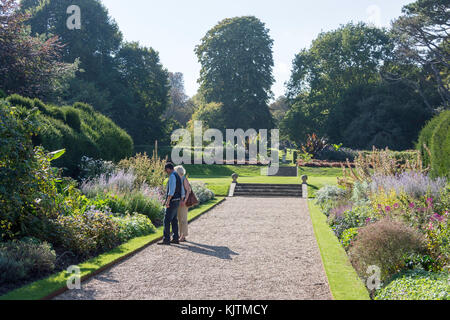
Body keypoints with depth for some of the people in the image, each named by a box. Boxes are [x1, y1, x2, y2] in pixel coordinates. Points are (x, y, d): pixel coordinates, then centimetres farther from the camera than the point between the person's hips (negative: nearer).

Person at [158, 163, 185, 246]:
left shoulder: (172, 176, -14)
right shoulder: (178, 177, 16)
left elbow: (171, 190, -24)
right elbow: (182, 192, 20)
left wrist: (168, 201, -23)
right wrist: (181, 202, 24)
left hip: (172, 202, -10)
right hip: (177, 201, 10)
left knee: (167, 221, -8)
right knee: (174, 221, 13)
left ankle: (166, 240, -9)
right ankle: (175, 239, 16)